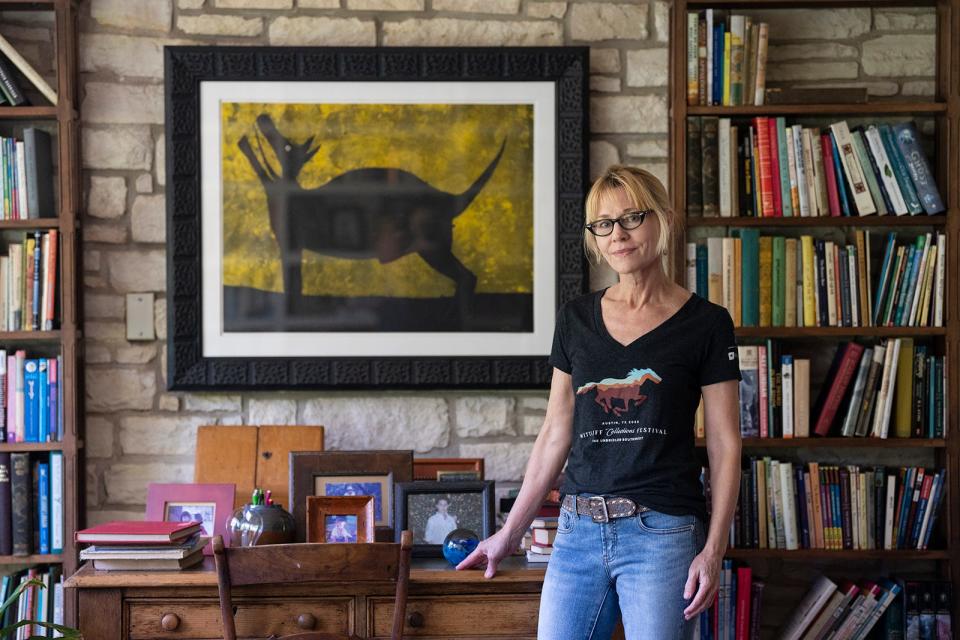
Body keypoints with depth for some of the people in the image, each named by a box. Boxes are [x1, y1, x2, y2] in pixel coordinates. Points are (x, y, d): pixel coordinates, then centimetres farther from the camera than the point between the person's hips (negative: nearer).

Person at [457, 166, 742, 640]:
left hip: (663, 532, -3)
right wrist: (510, 532, 12)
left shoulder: (704, 324, -1)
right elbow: (556, 434, 13)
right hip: (579, 529, 4)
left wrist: (714, 549, -11)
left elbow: (724, 445, -2)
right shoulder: (575, 319, 9)